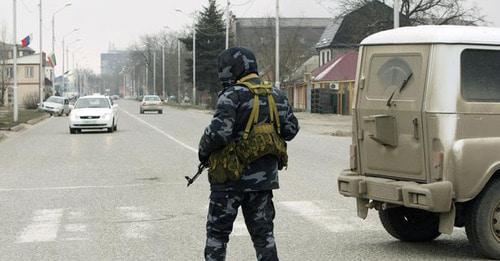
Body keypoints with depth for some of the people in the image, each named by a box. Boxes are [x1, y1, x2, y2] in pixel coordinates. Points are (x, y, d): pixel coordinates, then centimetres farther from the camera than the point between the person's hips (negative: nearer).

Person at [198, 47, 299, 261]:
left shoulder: (232, 95, -14)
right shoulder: (276, 96, 7)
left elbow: (218, 132, -24)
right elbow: (291, 129, 13)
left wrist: (203, 152, -6)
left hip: (231, 178, -5)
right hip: (263, 177, 6)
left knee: (217, 231, 8)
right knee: (263, 232, 11)